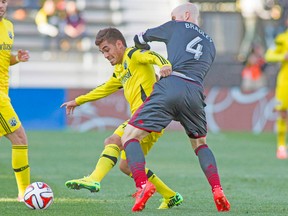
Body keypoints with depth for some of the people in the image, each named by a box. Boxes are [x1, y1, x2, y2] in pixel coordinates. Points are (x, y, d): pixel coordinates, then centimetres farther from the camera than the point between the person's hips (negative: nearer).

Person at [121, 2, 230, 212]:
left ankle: (142, 185, -24)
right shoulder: (210, 44, 30)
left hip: (169, 87, -4)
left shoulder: (176, 27, 19)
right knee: (200, 144, 26)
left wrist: (139, 41, 55)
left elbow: (142, 37, 31)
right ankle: (217, 190, 4)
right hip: (196, 92, 4)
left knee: (129, 136, 1)